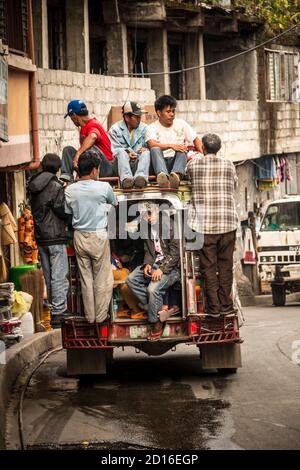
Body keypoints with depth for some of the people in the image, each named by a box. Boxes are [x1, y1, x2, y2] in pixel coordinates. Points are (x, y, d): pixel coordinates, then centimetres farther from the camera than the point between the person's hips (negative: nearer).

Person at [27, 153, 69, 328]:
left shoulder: (33, 186, 8)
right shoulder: (56, 186, -14)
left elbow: (33, 208, 12)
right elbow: (62, 210, -16)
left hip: (40, 237, 7)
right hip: (56, 236, -7)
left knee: (48, 276, 15)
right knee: (59, 276, -6)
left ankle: (54, 309, 23)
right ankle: (58, 313, -10)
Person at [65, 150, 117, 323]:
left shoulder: (70, 190, -5)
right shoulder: (103, 187, -12)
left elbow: (68, 213, 4)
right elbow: (115, 203, 8)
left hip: (79, 237, 3)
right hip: (98, 236, -3)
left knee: (86, 278, 12)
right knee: (102, 279, 8)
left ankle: (90, 316, 18)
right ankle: (101, 315, 14)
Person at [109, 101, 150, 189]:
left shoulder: (144, 128, 17)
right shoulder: (115, 129, 9)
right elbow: (114, 151, -1)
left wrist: (144, 149, -13)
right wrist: (127, 153, -20)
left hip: (138, 162, 2)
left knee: (146, 152, -29)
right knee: (122, 152, -33)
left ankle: (141, 176, -57)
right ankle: (126, 177, -58)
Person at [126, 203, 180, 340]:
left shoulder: (170, 225, -14)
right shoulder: (146, 228, 8)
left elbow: (175, 252, -16)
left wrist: (162, 269, -23)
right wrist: (147, 264, -5)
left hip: (171, 266, -8)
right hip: (154, 264, 8)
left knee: (153, 288, -29)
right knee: (131, 279, -11)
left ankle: (156, 322, -9)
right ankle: (157, 307, -8)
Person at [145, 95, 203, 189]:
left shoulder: (181, 124, 17)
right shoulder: (152, 128, 7)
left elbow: (196, 140, 19)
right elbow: (152, 144, -12)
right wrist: (171, 146, -28)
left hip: (177, 161, 2)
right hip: (161, 162, -2)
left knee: (182, 151, -31)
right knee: (155, 150, -33)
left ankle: (176, 175, -63)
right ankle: (163, 175, -65)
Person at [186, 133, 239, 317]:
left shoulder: (193, 164, 0)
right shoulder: (229, 165, 4)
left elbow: (186, 175, 17)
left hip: (204, 224, -1)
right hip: (228, 223, 1)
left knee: (208, 267, 3)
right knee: (225, 266, 9)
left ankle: (214, 307, 2)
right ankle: (226, 305, 11)